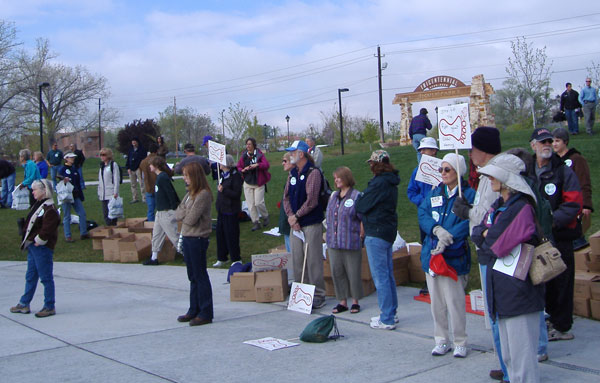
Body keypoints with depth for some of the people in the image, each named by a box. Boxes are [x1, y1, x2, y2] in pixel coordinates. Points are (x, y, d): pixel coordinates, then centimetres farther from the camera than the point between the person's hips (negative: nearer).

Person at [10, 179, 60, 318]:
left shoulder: (50, 210, -18)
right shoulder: (38, 205, 12)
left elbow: (48, 229, -23)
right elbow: (30, 224, 19)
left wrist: (39, 241, -15)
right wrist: (27, 241, 11)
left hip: (42, 249, -10)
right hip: (33, 247, 10)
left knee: (46, 277, 0)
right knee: (30, 276, 18)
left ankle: (49, 307, 9)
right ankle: (24, 304, 28)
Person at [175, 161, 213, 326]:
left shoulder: (203, 194, -17)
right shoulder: (190, 192, 12)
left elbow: (191, 219, -21)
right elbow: (178, 213, 7)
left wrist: (182, 215, -3)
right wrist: (185, 214, -11)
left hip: (198, 239, -9)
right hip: (187, 237, 9)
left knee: (200, 277, -1)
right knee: (193, 277, 15)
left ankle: (206, 314, 7)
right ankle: (194, 310, 25)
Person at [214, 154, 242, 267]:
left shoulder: (235, 176, -15)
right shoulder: (222, 174, 8)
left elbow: (237, 194, -19)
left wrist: (224, 190, -27)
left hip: (231, 211, -8)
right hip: (221, 209, 8)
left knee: (231, 234, -1)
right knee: (220, 233, 11)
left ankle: (236, 259, 12)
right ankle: (221, 258, 23)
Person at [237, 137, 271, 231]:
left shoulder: (259, 155, -4)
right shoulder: (243, 156, 6)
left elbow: (266, 165, -16)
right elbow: (238, 167, 9)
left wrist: (257, 165, -30)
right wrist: (242, 170, -12)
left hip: (259, 183, -4)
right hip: (247, 183, 4)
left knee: (259, 203, -9)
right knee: (251, 204, 2)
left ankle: (265, 217, 19)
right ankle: (255, 223, 10)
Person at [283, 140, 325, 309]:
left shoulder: (313, 173, -10)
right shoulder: (292, 173, 13)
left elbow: (311, 200, -16)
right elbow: (286, 197, 10)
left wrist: (296, 216, -10)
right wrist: (291, 217, -5)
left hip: (311, 224, -7)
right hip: (295, 224, 7)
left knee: (313, 260, -3)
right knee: (297, 260, 10)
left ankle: (318, 295, 5)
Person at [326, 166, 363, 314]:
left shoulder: (357, 196, -8)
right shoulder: (333, 196, 13)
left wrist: (360, 234, -9)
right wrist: (329, 234, 16)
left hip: (351, 242, -6)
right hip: (333, 242, 6)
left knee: (353, 272, 2)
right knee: (337, 272, 7)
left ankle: (355, 302, 17)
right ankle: (342, 302, 18)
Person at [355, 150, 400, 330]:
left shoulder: (379, 183, -18)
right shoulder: (391, 182, 12)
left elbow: (361, 206, -14)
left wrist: (360, 198, 8)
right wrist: (365, 223, 7)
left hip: (376, 233, -10)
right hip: (388, 229, 10)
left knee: (380, 277, -4)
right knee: (388, 274, 16)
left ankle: (387, 320, 0)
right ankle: (391, 313, 25)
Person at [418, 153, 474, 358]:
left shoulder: (469, 194, -4)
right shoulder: (435, 192, 13)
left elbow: (468, 223, -15)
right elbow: (422, 213, 2)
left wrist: (447, 239, -24)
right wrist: (436, 229, -16)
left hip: (453, 256, -5)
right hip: (431, 253, 6)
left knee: (455, 300, -4)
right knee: (436, 301, 11)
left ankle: (460, 343, 12)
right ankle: (441, 341, 24)